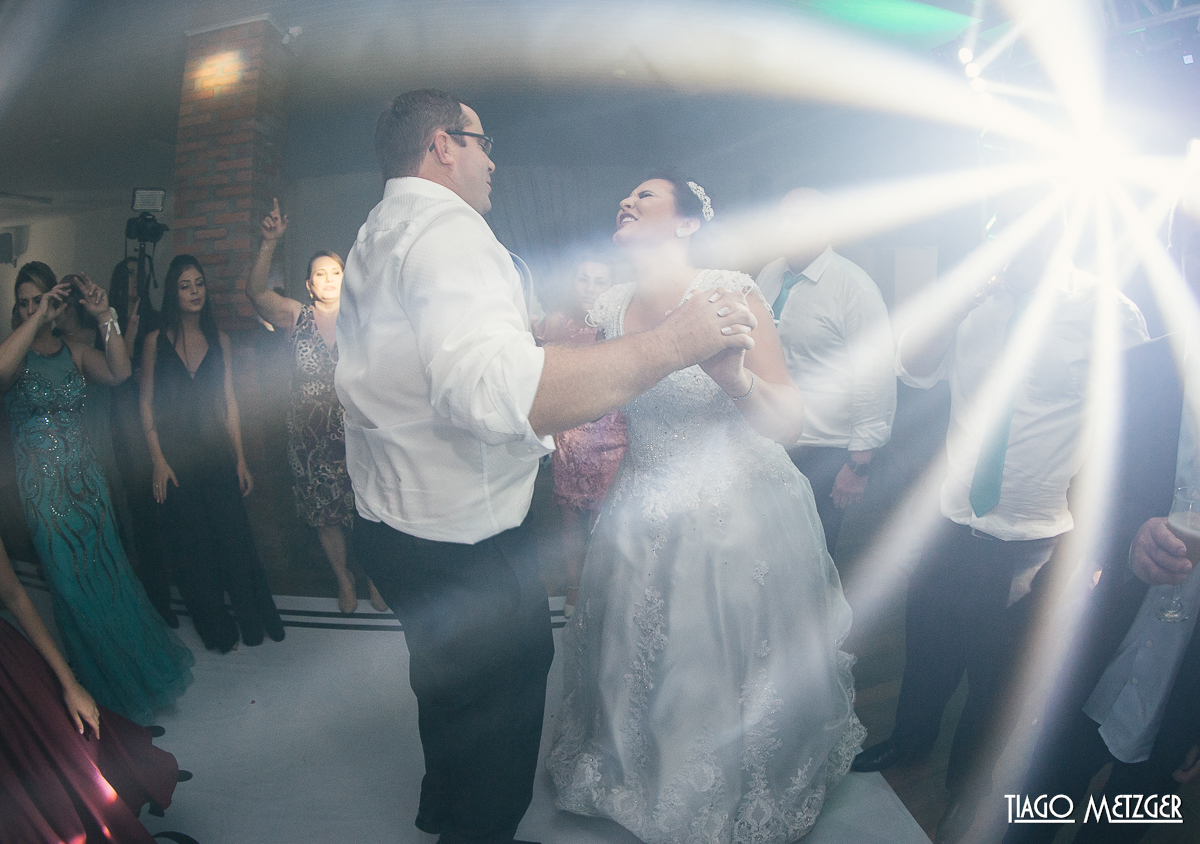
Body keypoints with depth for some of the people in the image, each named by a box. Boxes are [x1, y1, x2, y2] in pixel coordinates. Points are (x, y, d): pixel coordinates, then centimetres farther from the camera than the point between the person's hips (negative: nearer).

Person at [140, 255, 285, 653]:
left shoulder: (218, 339, 6)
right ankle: (215, 629, 22)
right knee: (192, 547, 6)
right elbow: (147, 404, 0)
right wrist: (158, 460, -7)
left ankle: (253, 619, 21)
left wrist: (240, 458, 3)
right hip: (177, 459, -1)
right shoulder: (156, 341, 0)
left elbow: (230, 401, 6)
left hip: (217, 455, 1)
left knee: (234, 538, 3)